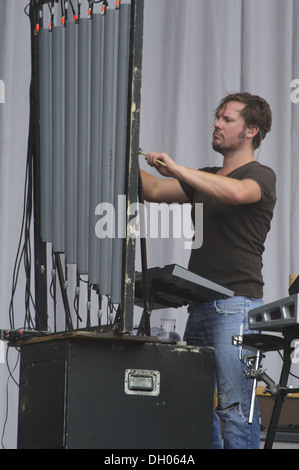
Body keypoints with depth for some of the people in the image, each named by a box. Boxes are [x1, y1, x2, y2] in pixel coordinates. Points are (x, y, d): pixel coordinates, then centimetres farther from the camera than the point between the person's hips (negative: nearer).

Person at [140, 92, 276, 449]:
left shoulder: (260, 176, 0)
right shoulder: (204, 178, 24)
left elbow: (237, 192, -24)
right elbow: (155, 191, 14)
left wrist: (179, 170, -26)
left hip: (236, 305, -8)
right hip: (200, 305, 8)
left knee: (234, 405, -13)